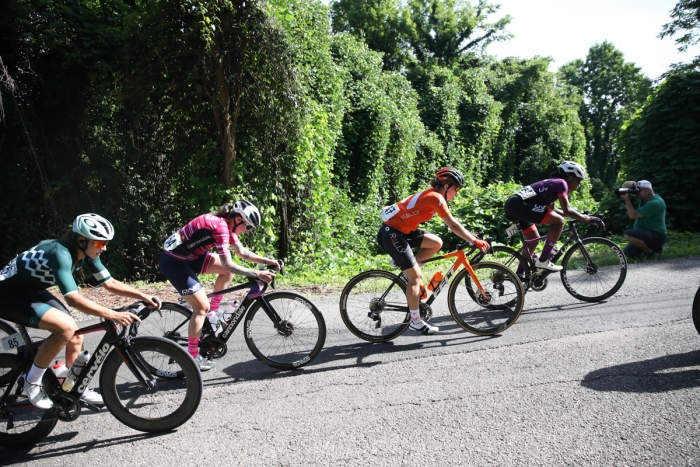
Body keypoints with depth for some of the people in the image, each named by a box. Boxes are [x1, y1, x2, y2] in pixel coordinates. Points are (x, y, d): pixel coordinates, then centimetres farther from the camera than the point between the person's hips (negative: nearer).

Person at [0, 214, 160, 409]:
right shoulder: (60, 253, -33)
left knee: (75, 335, 1)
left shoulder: (86, 254, -8)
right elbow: (73, 299, -42)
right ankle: (32, 382, -6)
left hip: (31, 291, 9)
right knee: (66, 327, -26)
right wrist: (113, 315, -47)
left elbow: (111, 284, -2)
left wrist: (144, 297, -13)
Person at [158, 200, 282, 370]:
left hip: (188, 256, 9)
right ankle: (193, 358, 5)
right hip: (173, 261, -9)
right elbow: (228, 264, -30)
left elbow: (242, 252, 10)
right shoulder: (220, 226, -25)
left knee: (228, 271, 6)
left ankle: (213, 313, 17)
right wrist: (257, 274, -29)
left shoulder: (225, 223, 3)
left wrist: (267, 261, 2)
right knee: (202, 307, -8)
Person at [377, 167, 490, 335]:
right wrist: (476, 241, -13)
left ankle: (408, 270, 13)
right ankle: (415, 322, 3)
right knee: (416, 277, -6)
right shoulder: (436, 197, -15)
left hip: (401, 230, 9)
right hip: (391, 233, -9)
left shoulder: (431, 194, 14)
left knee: (436, 243, 7)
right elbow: (453, 226, -17)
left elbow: (452, 224, 19)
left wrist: (472, 237, 15)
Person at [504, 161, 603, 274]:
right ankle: (543, 261, -6)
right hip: (520, 204, -10)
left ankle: (519, 274, 28)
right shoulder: (561, 183, 0)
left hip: (511, 204, 10)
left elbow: (551, 210, 35)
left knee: (533, 239, 23)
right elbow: (567, 211, -9)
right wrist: (589, 219, 0)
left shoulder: (552, 183, 27)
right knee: (559, 221, -8)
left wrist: (580, 216, 37)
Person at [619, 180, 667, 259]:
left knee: (628, 234, -32)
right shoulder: (643, 198, 5)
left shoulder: (655, 203, -22)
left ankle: (650, 251, -11)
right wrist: (631, 185, -14)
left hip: (657, 237, -9)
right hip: (645, 234, 9)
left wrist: (627, 199, -19)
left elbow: (633, 215, -24)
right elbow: (625, 186, 9)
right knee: (626, 253, 2)